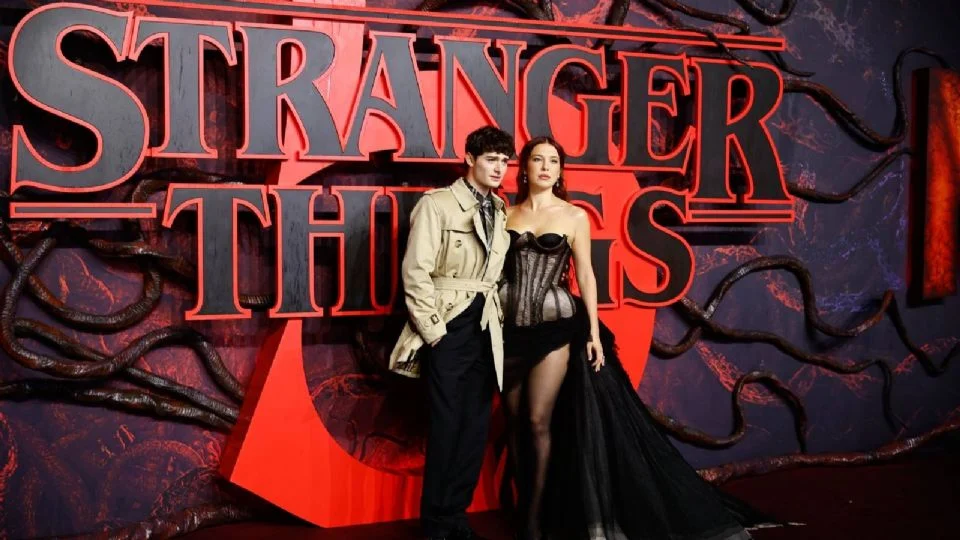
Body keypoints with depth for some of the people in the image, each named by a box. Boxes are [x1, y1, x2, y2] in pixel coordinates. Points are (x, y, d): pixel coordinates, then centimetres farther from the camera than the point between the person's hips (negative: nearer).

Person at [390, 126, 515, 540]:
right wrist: (433, 329, -14)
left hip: (486, 328, 6)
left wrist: (499, 317, 1)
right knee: (446, 425, 1)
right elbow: (415, 271, -12)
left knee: (476, 425, 10)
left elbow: (500, 274, 12)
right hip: (449, 325, -6)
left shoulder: (501, 212, 11)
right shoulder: (437, 204, -6)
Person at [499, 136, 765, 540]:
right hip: (510, 327, 3)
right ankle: (520, 506, 23)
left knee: (538, 421, -4)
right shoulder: (507, 214, 7)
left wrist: (593, 330, -4)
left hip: (555, 327, -3)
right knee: (515, 422, 8)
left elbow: (585, 275, 1)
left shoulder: (574, 216, 1)